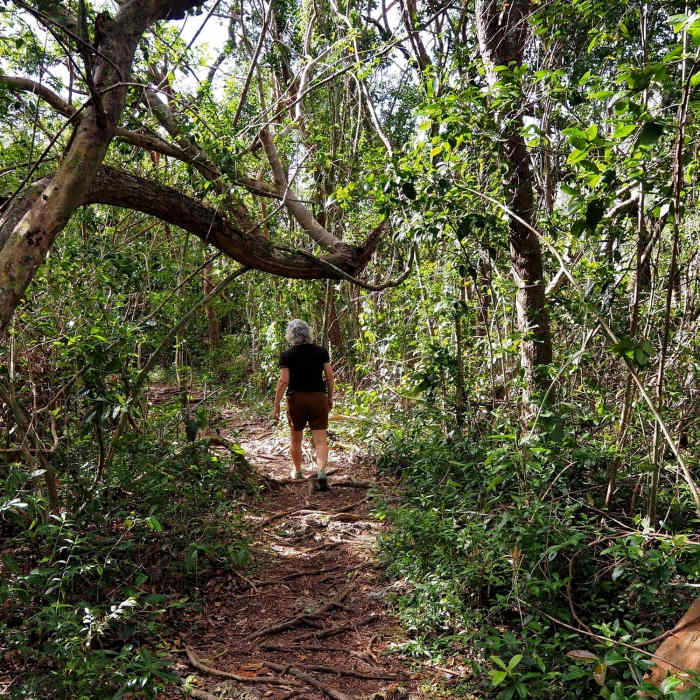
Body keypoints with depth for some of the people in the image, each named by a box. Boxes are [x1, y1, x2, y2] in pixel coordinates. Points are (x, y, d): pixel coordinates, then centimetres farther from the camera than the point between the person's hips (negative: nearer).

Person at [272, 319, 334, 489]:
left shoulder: (287, 355, -6)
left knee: (296, 439, 18)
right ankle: (321, 471, -22)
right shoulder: (321, 351, 2)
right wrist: (330, 397, 14)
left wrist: (276, 406, -8)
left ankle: (298, 471, 34)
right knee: (320, 439, -1)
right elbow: (330, 376, 2)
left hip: (296, 399, -1)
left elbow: (283, 381, -12)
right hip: (318, 398, 1)